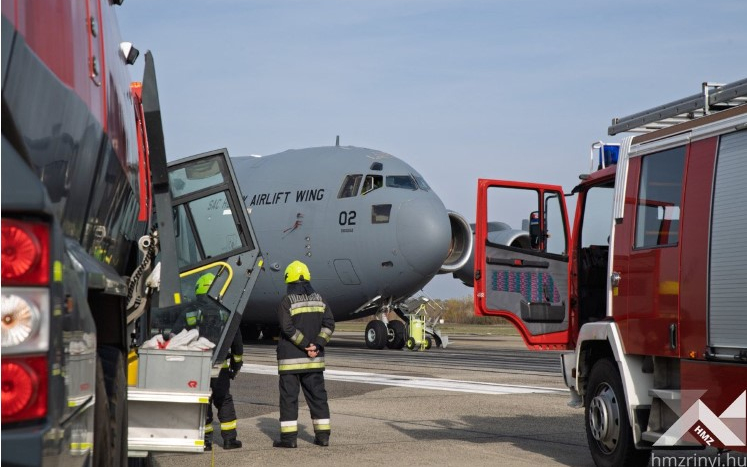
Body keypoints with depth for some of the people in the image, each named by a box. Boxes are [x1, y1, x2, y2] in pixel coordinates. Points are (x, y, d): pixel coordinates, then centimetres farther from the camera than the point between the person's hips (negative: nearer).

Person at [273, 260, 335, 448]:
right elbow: (329, 324, 1)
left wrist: (306, 345, -11)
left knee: (289, 396, -1)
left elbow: (288, 328, -16)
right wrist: (317, 345, -6)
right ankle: (322, 435, 11)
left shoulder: (287, 301, -8)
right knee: (317, 395, 10)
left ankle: (288, 436, -3)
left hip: (290, 358, -5)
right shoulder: (319, 299, 8)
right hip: (314, 360, 5)